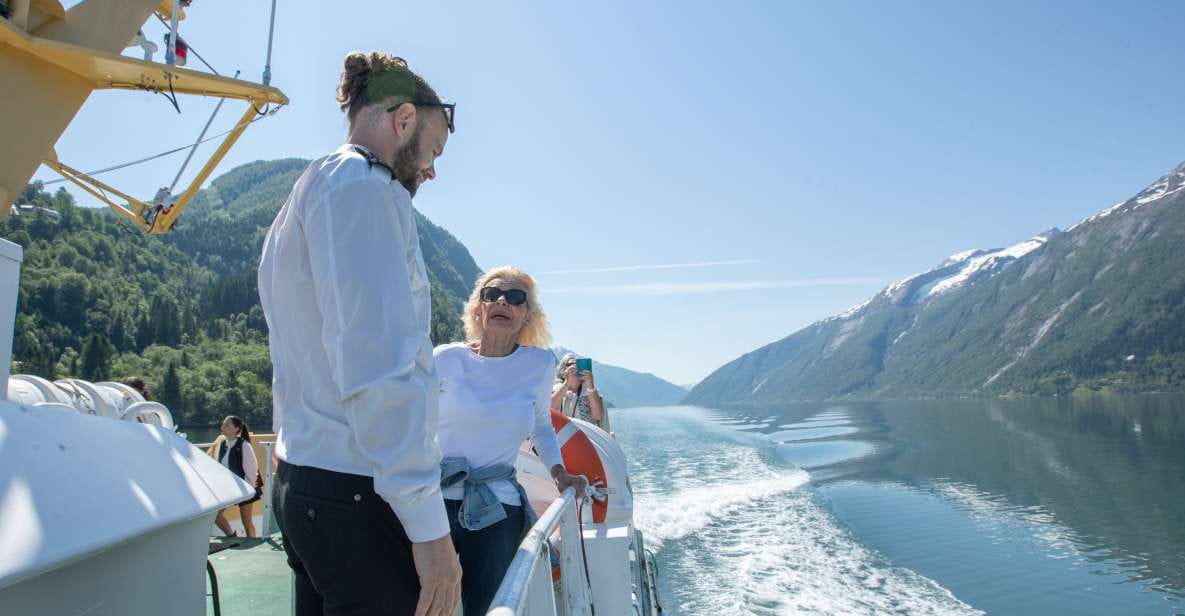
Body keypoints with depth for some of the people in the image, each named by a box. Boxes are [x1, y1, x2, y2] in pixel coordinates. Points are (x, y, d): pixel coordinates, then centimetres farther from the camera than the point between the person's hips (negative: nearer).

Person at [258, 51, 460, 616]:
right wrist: (428, 525, -19)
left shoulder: (305, 195, 20)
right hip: (357, 492, -10)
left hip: (301, 482, 10)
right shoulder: (362, 186, -10)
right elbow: (377, 367, -21)